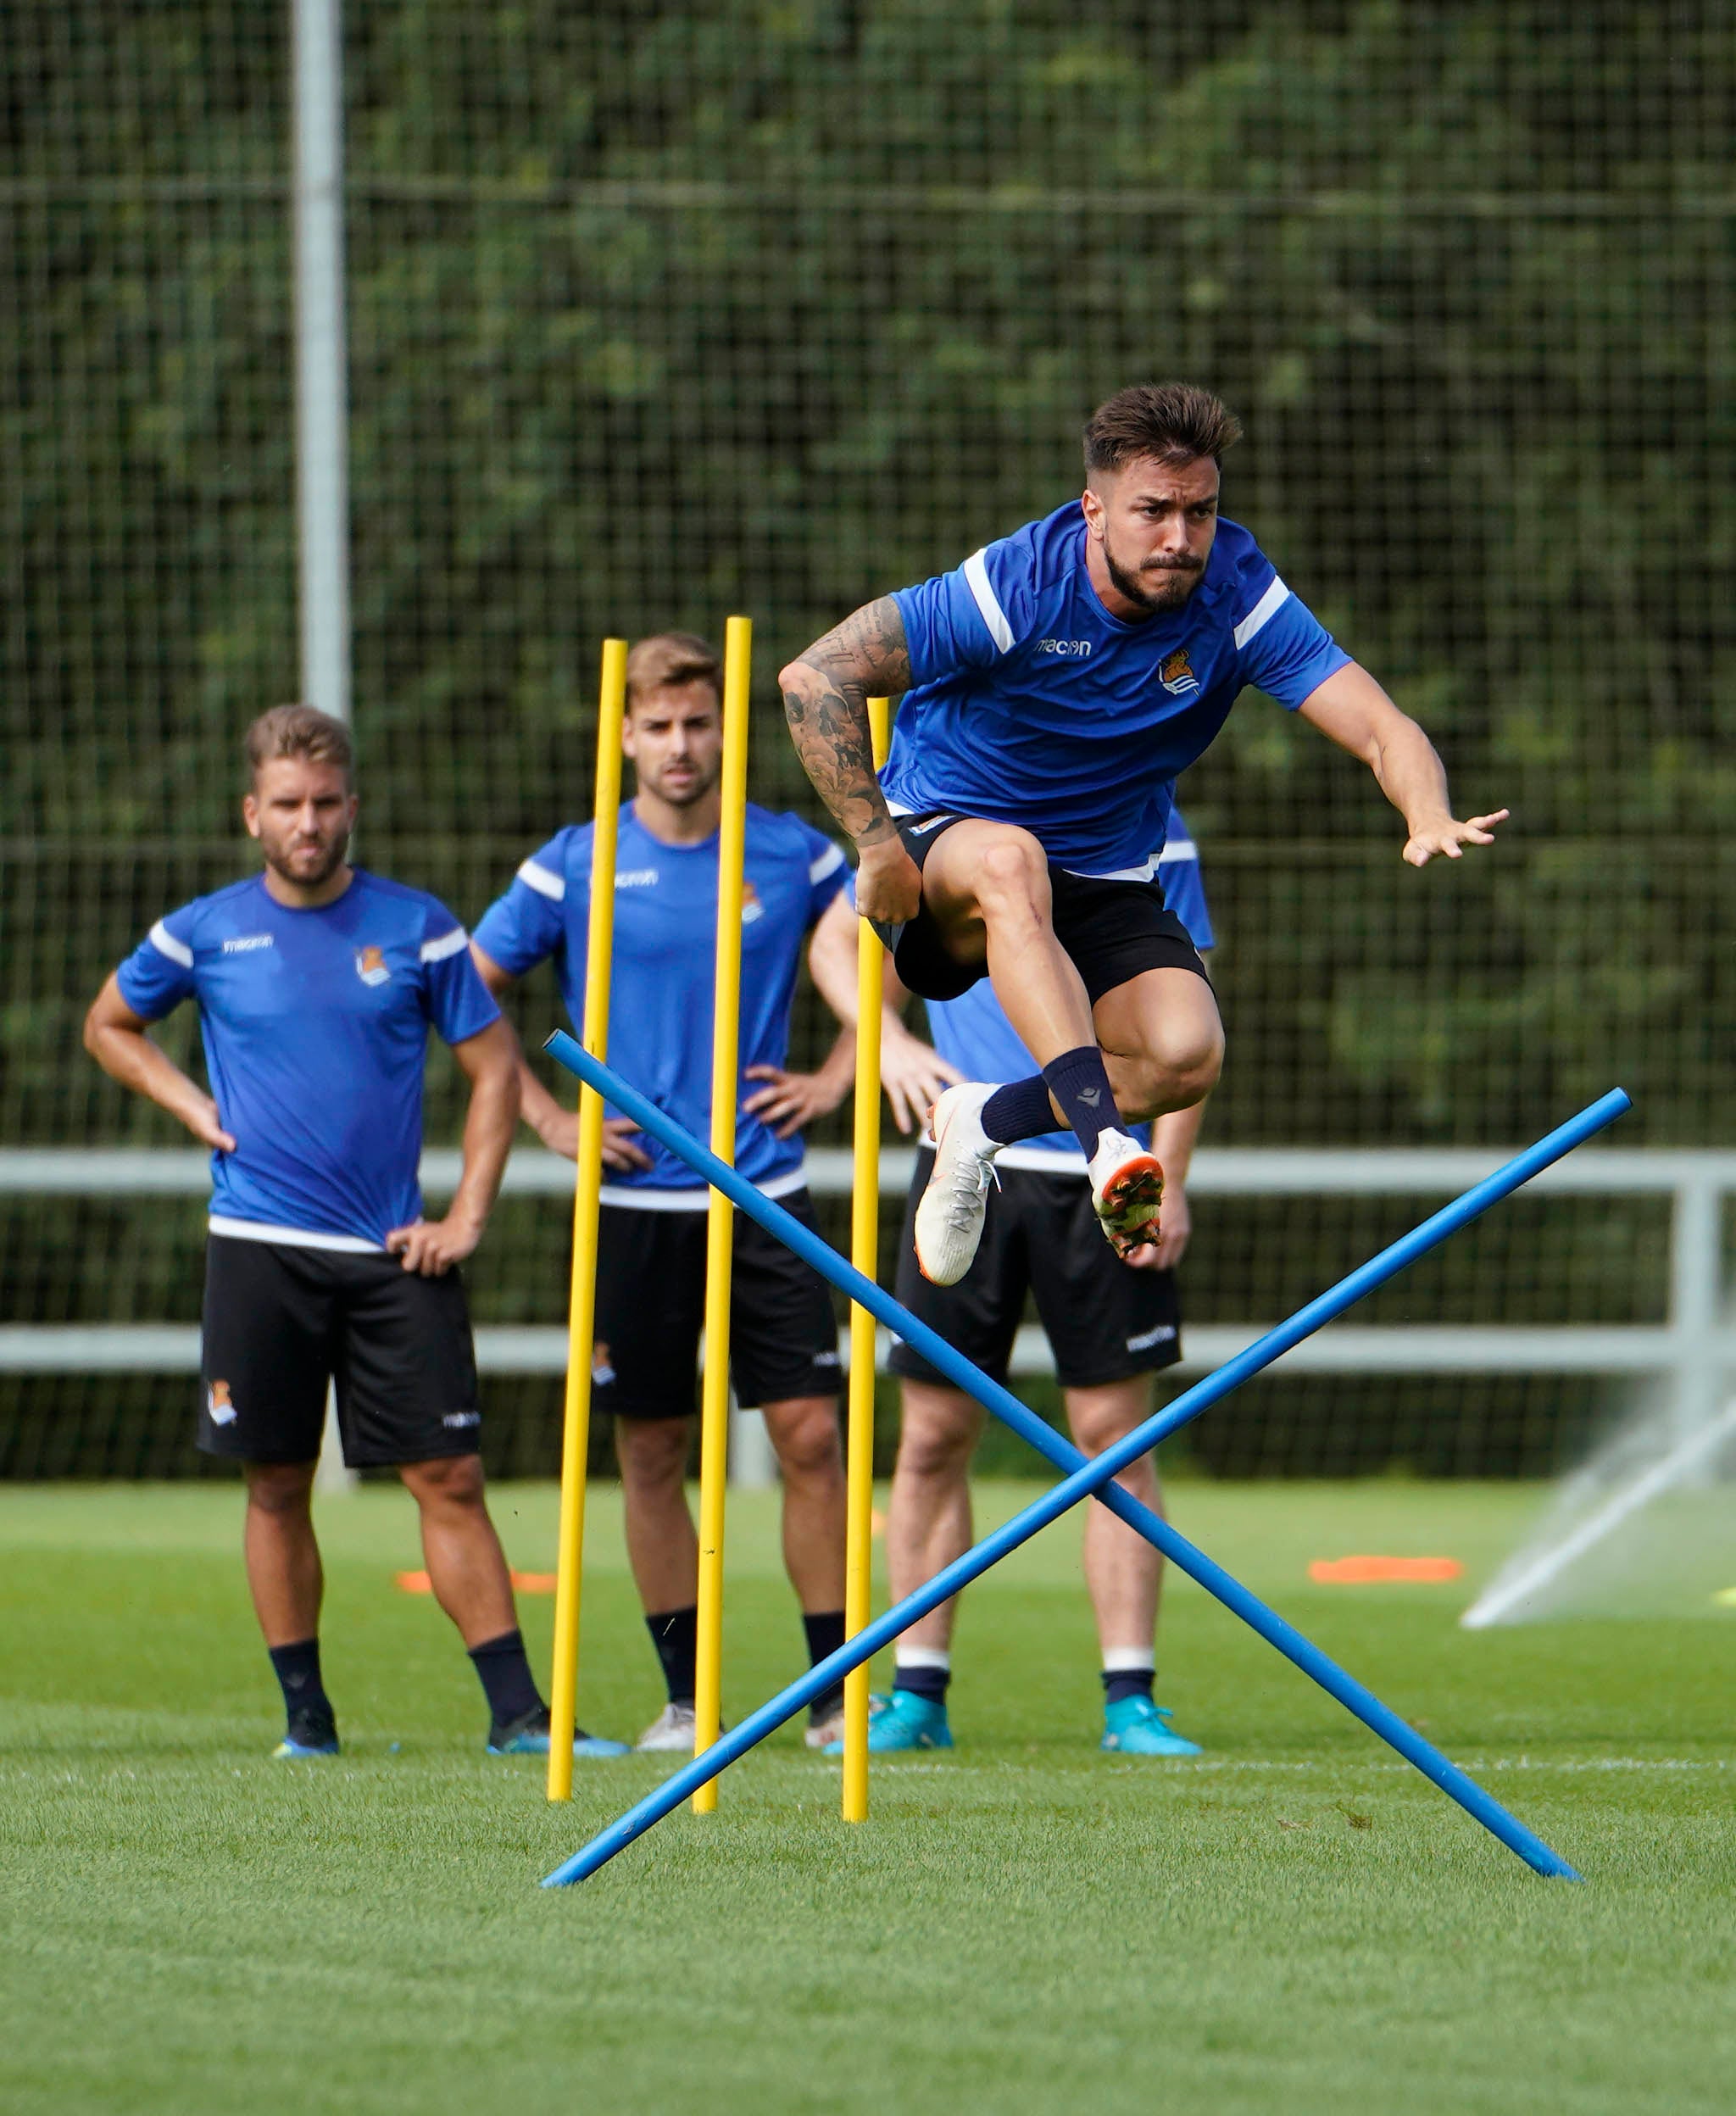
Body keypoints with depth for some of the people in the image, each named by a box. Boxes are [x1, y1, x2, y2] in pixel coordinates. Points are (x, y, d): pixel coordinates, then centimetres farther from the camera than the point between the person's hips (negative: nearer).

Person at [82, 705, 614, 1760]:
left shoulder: (414, 926, 1)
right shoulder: (205, 933, 3)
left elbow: (496, 1066, 7)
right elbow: (109, 1025, 20)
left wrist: (469, 1216, -1)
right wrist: (191, 1104, 4)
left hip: (394, 1254, 0)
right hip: (260, 1247, 0)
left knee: (451, 1478, -4)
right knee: (277, 1487, 4)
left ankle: (517, 1710, -3)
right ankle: (305, 1711, 14)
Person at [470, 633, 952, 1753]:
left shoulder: (795, 855, 2)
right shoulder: (575, 867, 0)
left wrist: (836, 1077, 6)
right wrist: (549, 1116, 1)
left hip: (767, 1196, 0)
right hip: (635, 1205, 0)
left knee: (811, 1435, -6)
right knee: (652, 1453, 3)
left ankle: (839, 1693, 0)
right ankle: (684, 1699, 11)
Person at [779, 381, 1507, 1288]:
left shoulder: (1236, 594, -13)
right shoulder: (1017, 586, -22)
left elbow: (1378, 728, -20)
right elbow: (816, 678, -19)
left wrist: (1429, 820, -42)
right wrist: (876, 846, -20)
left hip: (1104, 885, 3)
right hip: (939, 844, -3)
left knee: (1188, 1052, -24)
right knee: (1010, 860, -40)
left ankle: (984, 1121, 5)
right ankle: (1106, 1143, -51)